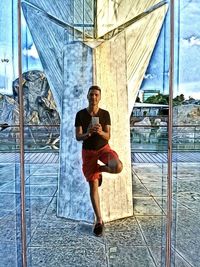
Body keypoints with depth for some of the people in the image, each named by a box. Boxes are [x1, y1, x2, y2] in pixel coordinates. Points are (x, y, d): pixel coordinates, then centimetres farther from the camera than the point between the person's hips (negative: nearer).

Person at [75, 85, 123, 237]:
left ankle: (99, 169, 7)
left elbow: (108, 137, -8)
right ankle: (99, 221, 16)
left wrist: (100, 132, -30)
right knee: (93, 186, 1)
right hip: (88, 151, 0)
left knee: (118, 167, -31)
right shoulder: (80, 114, -6)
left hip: (103, 148, 0)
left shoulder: (105, 114, -6)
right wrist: (87, 134, -30)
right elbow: (78, 137, -8)